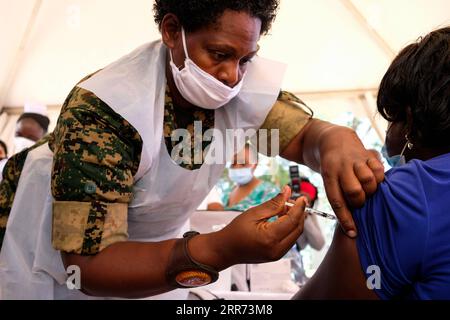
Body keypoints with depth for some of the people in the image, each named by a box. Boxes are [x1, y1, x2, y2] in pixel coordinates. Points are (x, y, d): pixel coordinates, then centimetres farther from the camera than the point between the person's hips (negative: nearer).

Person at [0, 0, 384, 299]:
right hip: (70, 258, -4)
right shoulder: (101, 109, -35)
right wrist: (220, 250, -51)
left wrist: (337, 141, -35)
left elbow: (305, 133, -10)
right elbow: (89, 263, -36)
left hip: (154, 249, 5)